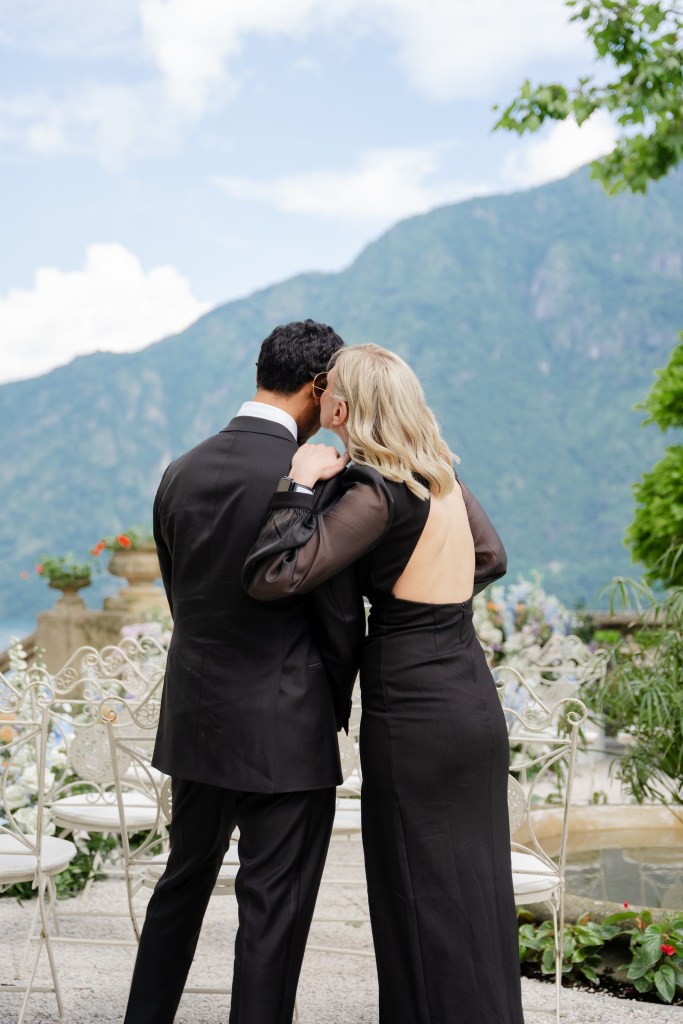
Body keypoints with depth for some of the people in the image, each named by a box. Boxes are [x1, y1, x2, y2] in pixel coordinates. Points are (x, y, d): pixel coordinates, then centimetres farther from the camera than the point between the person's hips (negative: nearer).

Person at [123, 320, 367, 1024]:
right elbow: (340, 616, -10)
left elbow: (179, 596, 8)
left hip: (195, 719, 6)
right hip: (286, 731, -6)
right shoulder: (314, 482, -17)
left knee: (183, 883, 23)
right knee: (273, 911, 5)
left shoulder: (181, 474, 1)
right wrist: (337, 704, 8)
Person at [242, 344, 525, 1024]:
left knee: (423, 903, 3)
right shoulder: (440, 476, 7)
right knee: (473, 888, 17)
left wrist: (299, 485, -16)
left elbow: (271, 578, -24)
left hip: (413, 710, -8)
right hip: (475, 704, 8)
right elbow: (490, 558, 22)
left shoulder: (379, 494, -17)